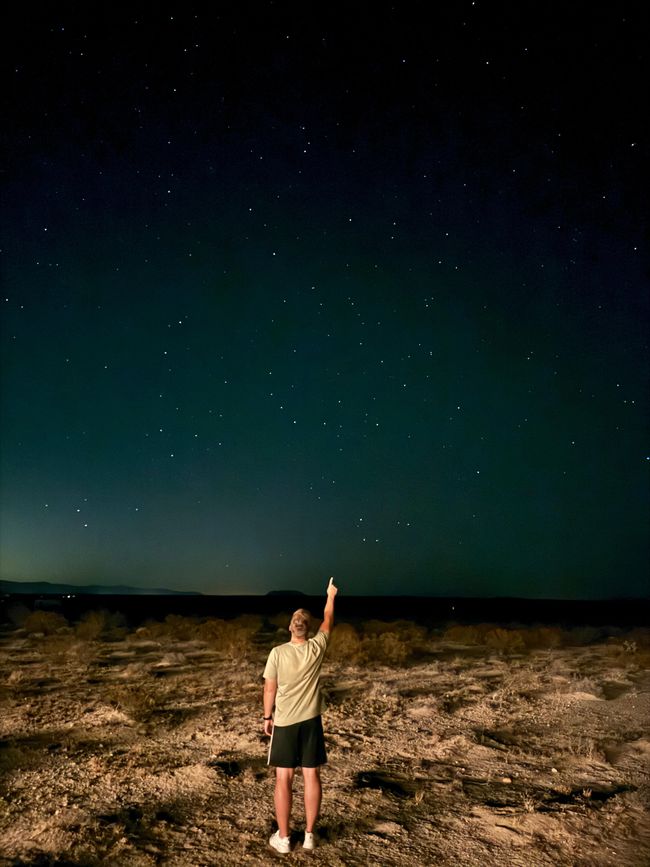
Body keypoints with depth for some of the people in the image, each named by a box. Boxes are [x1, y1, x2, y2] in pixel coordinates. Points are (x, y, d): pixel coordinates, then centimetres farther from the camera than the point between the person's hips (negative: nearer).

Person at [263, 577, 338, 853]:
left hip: (284, 723, -2)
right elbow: (328, 622, 10)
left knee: (283, 779, 7)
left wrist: (267, 717, 8)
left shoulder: (278, 653, -14)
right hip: (311, 721, 2)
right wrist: (330, 596, 24)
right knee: (312, 776, 10)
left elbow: (270, 689, -7)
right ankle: (309, 834, 19)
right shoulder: (317, 647, -8)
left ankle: (283, 838, 15)